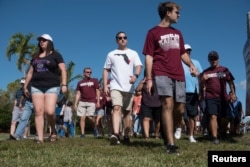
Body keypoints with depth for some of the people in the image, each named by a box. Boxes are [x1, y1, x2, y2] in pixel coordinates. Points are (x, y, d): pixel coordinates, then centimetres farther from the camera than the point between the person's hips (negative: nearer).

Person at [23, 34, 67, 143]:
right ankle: (40, 138, -5)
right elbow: (30, 73, 23)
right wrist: (25, 87, 19)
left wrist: (64, 84, -14)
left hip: (52, 87, -4)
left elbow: (63, 70, -3)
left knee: (49, 112, -17)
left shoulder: (55, 55, 5)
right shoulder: (36, 57, 20)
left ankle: (53, 130, 11)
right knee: (38, 112, -5)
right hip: (36, 87, 5)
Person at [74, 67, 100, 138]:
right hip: (82, 102, 3)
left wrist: (98, 102, -4)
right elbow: (78, 94, 14)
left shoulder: (94, 81, 9)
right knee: (82, 118, -2)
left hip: (91, 102, -3)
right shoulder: (80, 82, 15)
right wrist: (75, 104, 6)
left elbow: (97, 91, 6)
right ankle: (82, 133, 3)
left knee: (90, 117, -14)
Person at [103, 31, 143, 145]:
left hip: (129, 87, 1)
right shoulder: (111, 54, 13)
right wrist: (105, 85, 2)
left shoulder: (133, 53, 11)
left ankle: (126, 136, 15)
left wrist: (136, 75, -25)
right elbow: (106, 70, 12)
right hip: (116, 86, -1)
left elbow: (138, 66, -2)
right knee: (116, 108, -20)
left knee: (127, 112, 7)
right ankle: (115, 134, -31)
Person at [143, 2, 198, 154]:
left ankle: (167, 133, 26)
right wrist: (149, 79, -11)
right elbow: (149, 56, -2)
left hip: (179, 75, 6)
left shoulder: (178, 33, 22)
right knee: (168, 104, -18)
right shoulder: (153, 32, 4)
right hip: (162, 74, -6)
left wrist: (191, 65, 5)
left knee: (180, 109, 3)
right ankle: (171, 144, -15)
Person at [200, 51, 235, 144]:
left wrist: (233, 94, -4)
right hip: (210, 98, -1)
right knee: (213, 116, -13)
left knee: (223, 118, 4)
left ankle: (224, 136, 26)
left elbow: (231, 83, 11)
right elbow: (202, 87, 11)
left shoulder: (224, 70, 13)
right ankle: (215, 138, -14)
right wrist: (203, 80, -11)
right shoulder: (205, 72, 12)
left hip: (223, 98, 1)